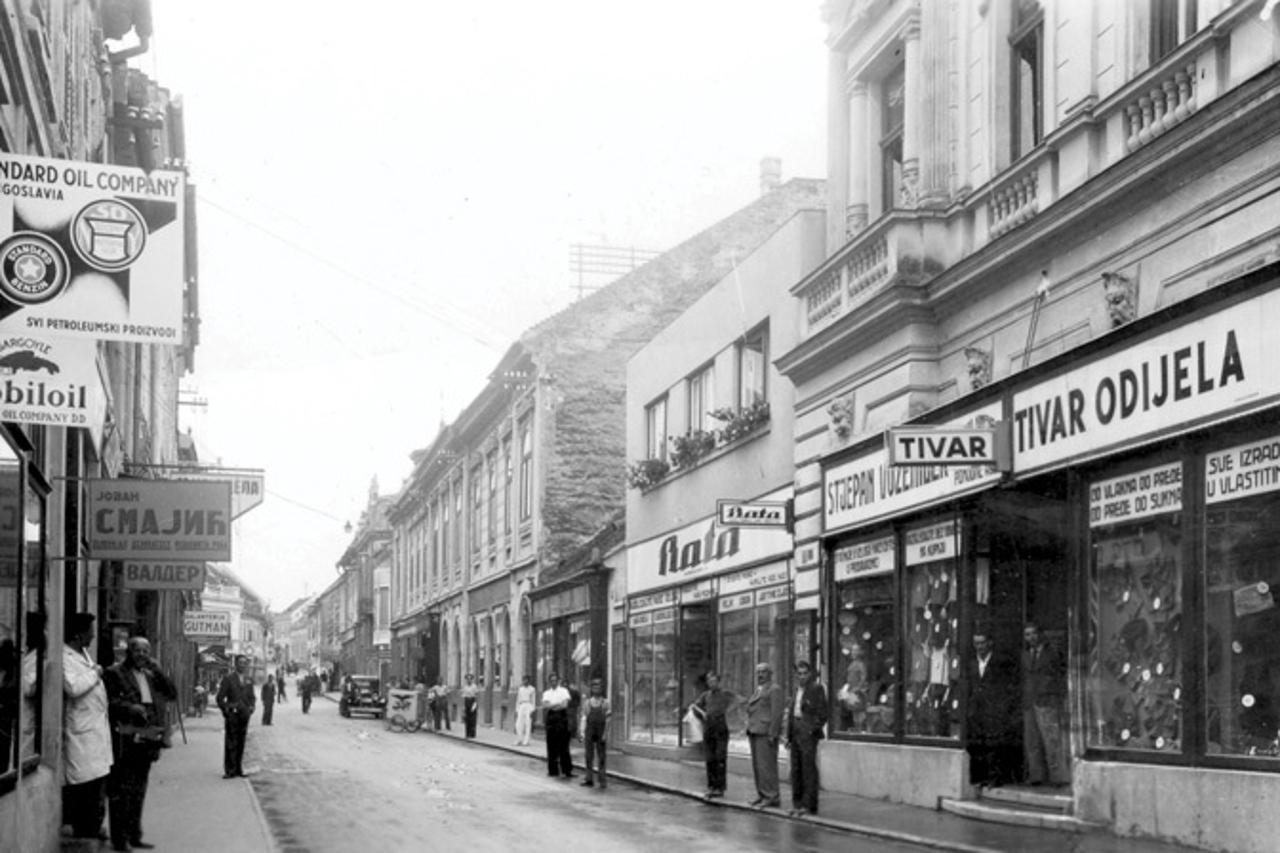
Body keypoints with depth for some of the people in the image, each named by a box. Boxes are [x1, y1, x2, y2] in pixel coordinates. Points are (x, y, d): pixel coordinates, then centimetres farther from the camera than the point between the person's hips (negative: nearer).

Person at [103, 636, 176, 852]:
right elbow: (108, 702, -12)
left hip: (147, 740, 7)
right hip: (125, 741, -7)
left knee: (138, 791, 13)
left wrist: (156, 671, 0)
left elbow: (172, 694, 9)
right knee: (121, 791, -5)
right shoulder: (114, 674, -3)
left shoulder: (150, 676, 17)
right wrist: (130, 708, -24)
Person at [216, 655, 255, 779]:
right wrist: (226, 710, -10)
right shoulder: (228, 678, -1)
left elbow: (252, 698, 23)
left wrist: (251, 707, 5)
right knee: (231, 744, -7)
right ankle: (230, 770, -6)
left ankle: (238, 769, 11)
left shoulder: (248, 681, 15)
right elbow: (220, 698, -3)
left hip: (244, 716, 5)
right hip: (232, 715, -5)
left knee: (241, 743, 6)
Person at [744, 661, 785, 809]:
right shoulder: (759, 690, 21)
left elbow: (777, 713, -14)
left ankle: (772, 798, -9)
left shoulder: (775, 690, -8)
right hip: (755, 732, 9)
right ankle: (762, 795, 13)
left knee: (766, 765, -10)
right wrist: (750, 730, 13)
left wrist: (772, 734, -19)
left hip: (766, 733, -9)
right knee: (757, 765, 8)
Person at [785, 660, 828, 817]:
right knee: (796, 770, 10)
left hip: (808, 733, -8)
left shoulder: (817, 689, -6)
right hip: (796, 733, 8)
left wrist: (813, 730, -14)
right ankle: (797, 803, 16)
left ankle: (809, 805, -5)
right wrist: (789, 735, 15)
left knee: (809, 769, -7)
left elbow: (822, 714, -9)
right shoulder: (797, 690, 17)